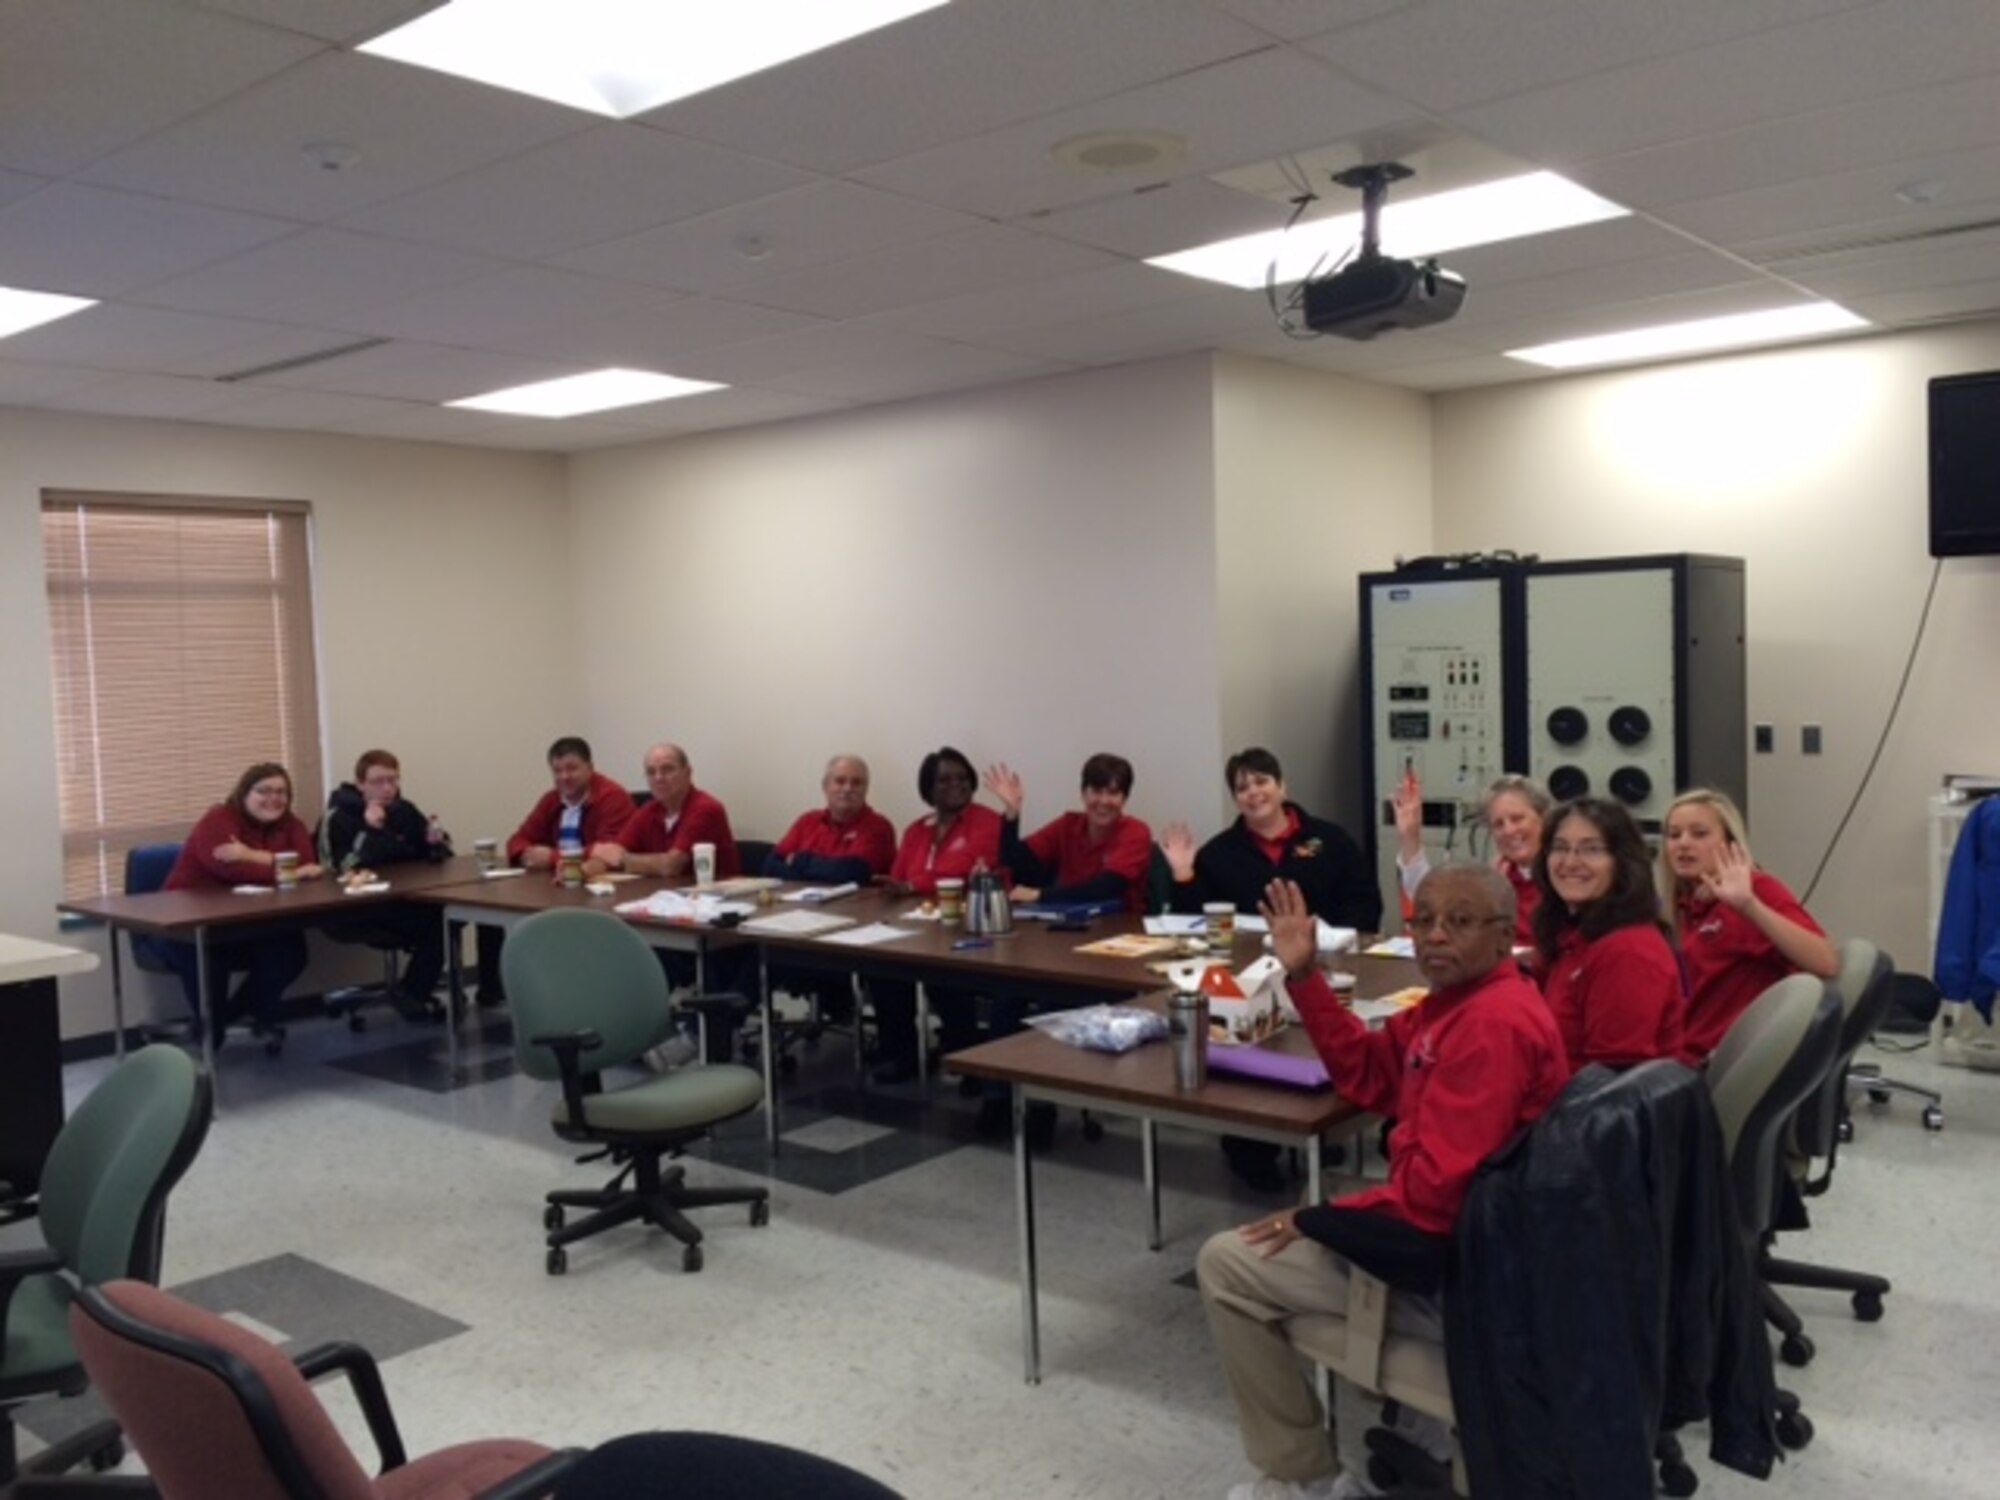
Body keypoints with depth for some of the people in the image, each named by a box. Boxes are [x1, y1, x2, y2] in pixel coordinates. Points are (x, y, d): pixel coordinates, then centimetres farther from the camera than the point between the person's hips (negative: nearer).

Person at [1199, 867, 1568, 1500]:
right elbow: (1366, 1073, 12)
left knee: (1226, 1264, -3)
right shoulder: (1461, 1000, 7)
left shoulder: (1491, 1023, -25)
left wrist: (1316, 1218, -17)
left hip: (1458, 1265, -11)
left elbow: (1436, 1187, -28)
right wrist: (1303, 975, 2)